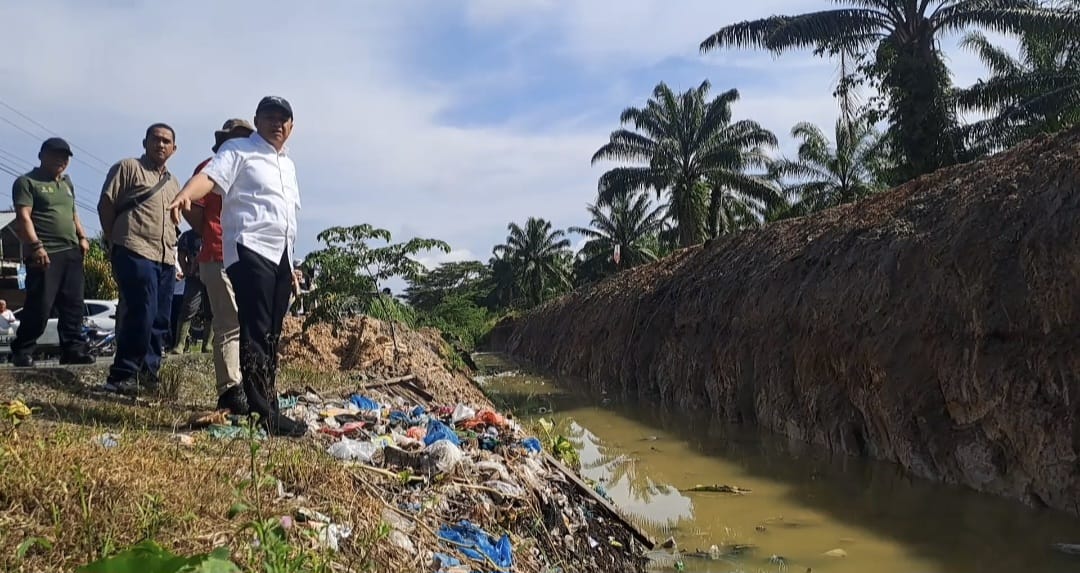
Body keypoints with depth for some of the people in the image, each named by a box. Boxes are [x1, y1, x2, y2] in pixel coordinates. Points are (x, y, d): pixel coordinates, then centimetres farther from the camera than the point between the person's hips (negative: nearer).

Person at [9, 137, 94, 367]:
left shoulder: (66, 182, 23)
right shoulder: (27, 182, 0)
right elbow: (23, 217, -10)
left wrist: (82, 237, 15)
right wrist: (36, 246, -21)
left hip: (71, 252, 7)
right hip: (45, 253, -7)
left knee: (73, 305, 3)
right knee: (40, 306, -9)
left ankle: (73, 349, 6)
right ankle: (22, 351, 3)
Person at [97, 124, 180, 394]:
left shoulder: (173, 183, 23)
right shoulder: (128, 168, 5)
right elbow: (106, 205, 1)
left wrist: (175, 256, 15)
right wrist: (116, 241, 2)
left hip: (166, 259, 7)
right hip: (135, 253, -7)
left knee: (160, 320, 4)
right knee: (143, 314, -16)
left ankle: (148, 374, 12)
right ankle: (122, 375, -8)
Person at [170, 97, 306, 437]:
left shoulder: (288, 166, 25)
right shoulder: (238, 150, 3)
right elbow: (210, 176, -16)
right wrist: (186, 194, -38)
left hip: (280, 256, 8)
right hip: (250, 250, -8)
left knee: (270, 337, 9)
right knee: (255, 333, -13)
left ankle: (268, 407, 14)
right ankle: (263, 413, -16)